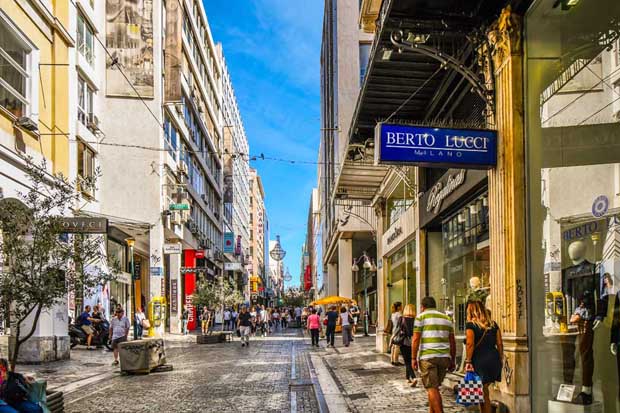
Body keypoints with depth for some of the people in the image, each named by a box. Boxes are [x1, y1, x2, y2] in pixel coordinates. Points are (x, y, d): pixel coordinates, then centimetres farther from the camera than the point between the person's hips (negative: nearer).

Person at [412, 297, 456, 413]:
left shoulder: (421, 317, 2)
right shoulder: (446, 318, 16)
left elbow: (416, 339, -6)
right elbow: (452, 342, 14)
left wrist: (413, 358, -3)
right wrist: (452, 361, 19)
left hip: (427, 357, -5)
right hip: (444, 357, 5)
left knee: (432, 389, -3)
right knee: (434, 387, 17)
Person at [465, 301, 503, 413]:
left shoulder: (470, 325, -4)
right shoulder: (493, 324, 11)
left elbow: (470, 344, -12)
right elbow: (499, 344, 10)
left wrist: (468, 361, -10)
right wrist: (500, 360, 16)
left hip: (480, 360, -5)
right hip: (494, 359, 5)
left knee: (483, 393, 0)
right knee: (484, 389, 14)